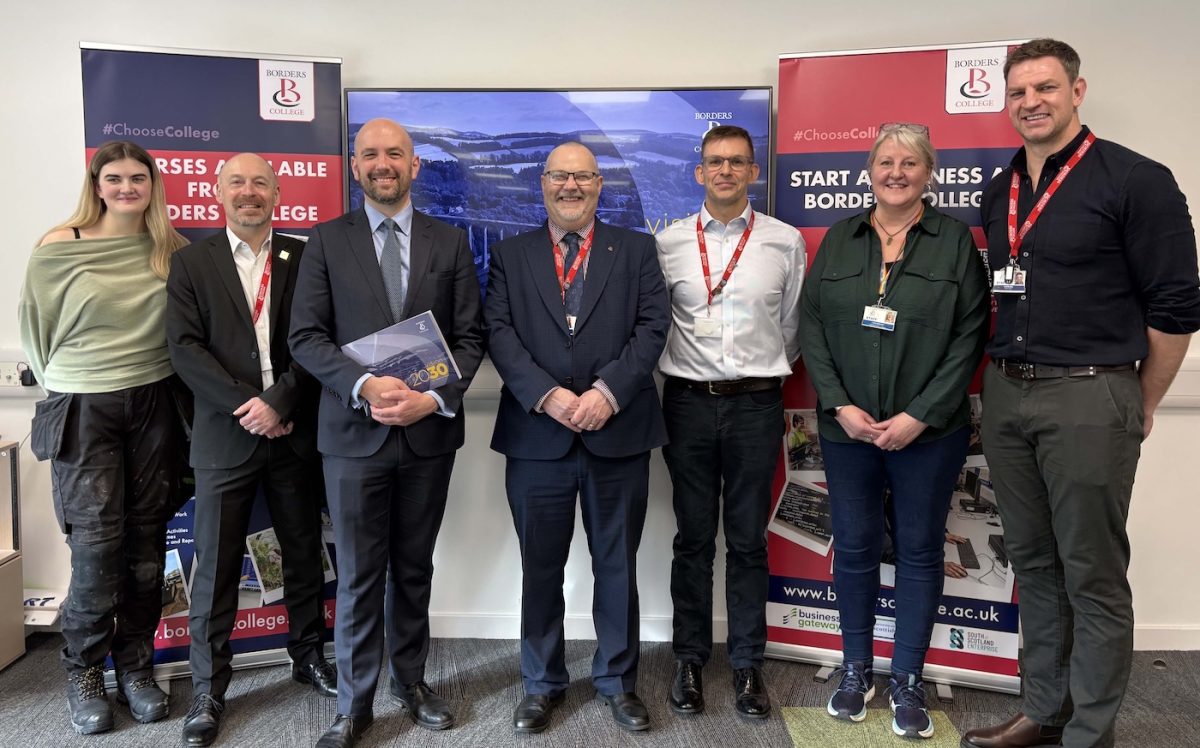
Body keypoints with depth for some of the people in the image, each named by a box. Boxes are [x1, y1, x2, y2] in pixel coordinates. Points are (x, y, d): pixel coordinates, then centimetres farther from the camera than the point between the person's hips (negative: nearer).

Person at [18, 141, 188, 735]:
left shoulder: (172, 251, 4)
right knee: (96, 541, -2)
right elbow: (34, 328, 6)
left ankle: (136, 666, 22)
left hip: (154, 404, 3)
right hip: (84, 410, -2)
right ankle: (84, 673, 17)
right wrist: (63, 383, 11)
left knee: (147, 539, 7)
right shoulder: (58, 247, -4)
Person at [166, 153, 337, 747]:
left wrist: (278, 402, -13)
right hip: (225, 432, -1)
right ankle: (208, 688, 18)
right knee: (215, 564, 4)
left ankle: (308, 654, 31)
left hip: (295, 430, 1)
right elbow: (185, 346, -4)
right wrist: (246, 405, -13)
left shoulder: (303, 257, 5)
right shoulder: (191, 261, 5)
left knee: (304, 552, 12)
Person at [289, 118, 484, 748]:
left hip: (430, 431, 1)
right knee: (358, 576, 6)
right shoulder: (327, 241, 3)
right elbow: (306, 336, -3)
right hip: (354, 431, -1)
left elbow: (469, 337, 2)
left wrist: (435, 398, -13)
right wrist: (365, 385, -18)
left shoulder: (450, 243, 6)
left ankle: (410, 680, 33)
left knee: (414, 568, 15)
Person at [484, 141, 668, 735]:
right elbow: (498, 332, -2)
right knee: (540, 567, 11)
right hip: (536, 436, 1)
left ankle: (618, 681, 28)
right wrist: (547, 395, -16)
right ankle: (542, 684, 28)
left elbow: (651, 326, -2)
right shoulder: (510, 254, 9)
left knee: (617, 564, 11)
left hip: (618, 434, 0)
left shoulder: (636, 250, 8)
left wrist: (607, 391, -16)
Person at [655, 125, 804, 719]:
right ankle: (689, 659, 24)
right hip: (688, 401, 0)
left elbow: (792, 327, 9)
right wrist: (686, 368, 8)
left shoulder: (785, 241, 2)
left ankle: (748, 664, 23)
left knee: (748, 539, 8)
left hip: (756, 403, 0)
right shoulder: (668, 243, 2)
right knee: (693, 537, 9)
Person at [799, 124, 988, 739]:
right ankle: (856, 669, 27)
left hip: (928, 432, -1)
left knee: (920, 550, 8)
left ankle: (907, 680, 24)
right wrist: (840, 406, -8)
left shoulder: (955, 240, 0)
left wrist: (920, 416, -12)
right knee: (853, 547, 9)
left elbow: (970, 336, -5)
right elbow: (812, 325, 3)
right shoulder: (839, 239, 8)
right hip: (848, 429, 2)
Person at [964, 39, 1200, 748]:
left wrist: (1140, 407, -2)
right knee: (1034, 564, 15)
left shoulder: (1136, 180, -7)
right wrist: (1002, 378, 14)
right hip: (1006, 395, 7)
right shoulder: (1000, 193, 12)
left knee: (1094, 577, 2)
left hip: (1088, 398, -6)